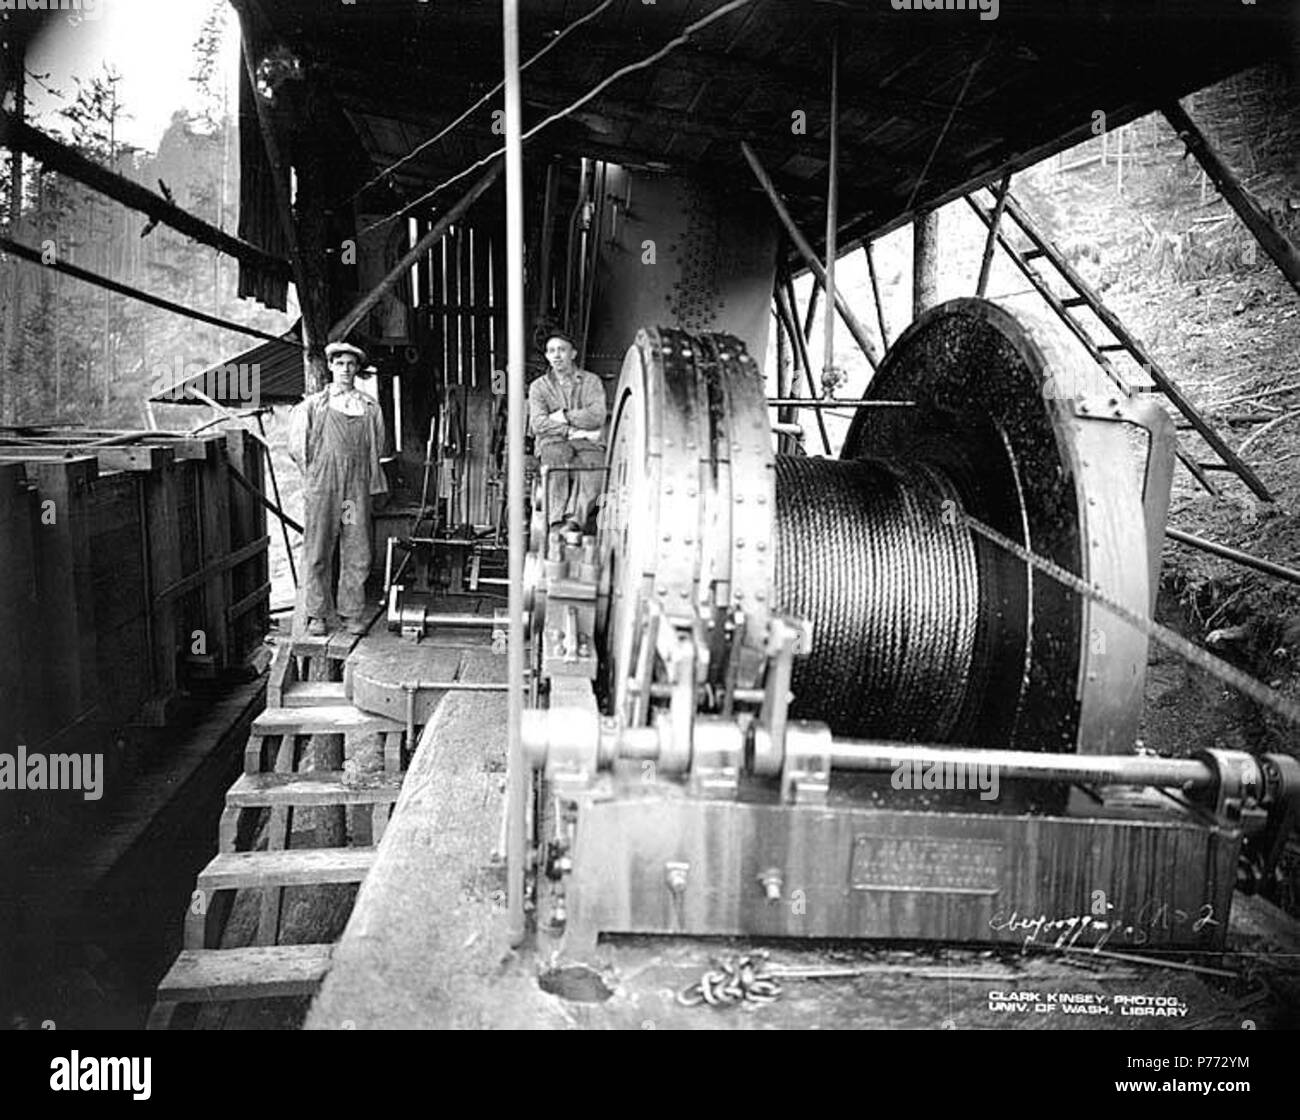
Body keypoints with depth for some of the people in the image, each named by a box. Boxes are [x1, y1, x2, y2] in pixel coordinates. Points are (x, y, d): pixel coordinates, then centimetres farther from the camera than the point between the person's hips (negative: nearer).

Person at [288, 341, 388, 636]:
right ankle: (317, 614, 9)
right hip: (322, 489, -2)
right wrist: (315, 476, 8)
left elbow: (376, 448, 20)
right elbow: (297, 447, 11)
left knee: (357, 554, 2)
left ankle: (352, 613, 11)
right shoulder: (312, 405, 7)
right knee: (318, 553, 0)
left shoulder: (371, 407, 13)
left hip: (357, 488, 2)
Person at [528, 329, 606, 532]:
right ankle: (556, 521, -42)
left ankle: (574, 520, -45)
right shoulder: (538, 386, 15)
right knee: (555, 455, -37)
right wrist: (573, 431, -10)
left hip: (588, 445, 1)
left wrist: (563, 417, -4)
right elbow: (538, 424, -2)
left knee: (592, 470, -34)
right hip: (553, 442, 0)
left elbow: (597, 416, -2)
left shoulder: (591, 381, 15)